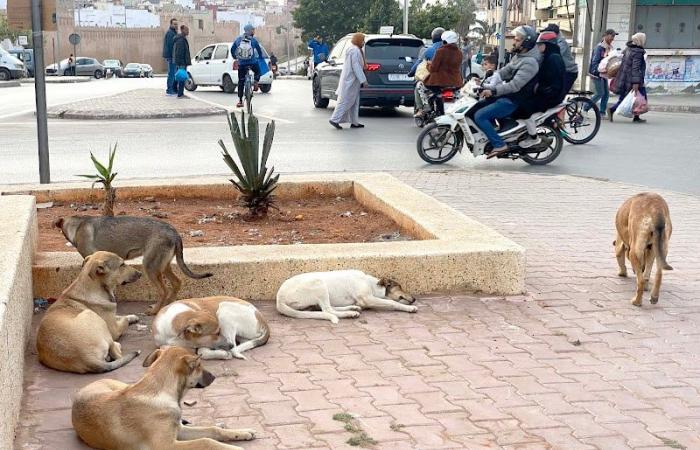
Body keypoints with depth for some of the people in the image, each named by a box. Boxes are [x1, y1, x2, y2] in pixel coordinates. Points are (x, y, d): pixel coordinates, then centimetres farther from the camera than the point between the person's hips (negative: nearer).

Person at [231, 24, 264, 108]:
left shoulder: (238, 39, 3)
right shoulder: (253, 40, -3)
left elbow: (232, 50, 10)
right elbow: (259, 50, 3)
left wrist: (235, 58, 27)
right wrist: (260, 58, 23)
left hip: (241, 64, 2)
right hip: (252, 63, -2)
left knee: (241, 82, 8)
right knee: (257, 72, 31)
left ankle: (240, 100, 6)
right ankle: (255, 83, 6)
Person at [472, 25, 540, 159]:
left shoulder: (530, 62, -21)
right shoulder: (519, 56, 11)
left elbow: (515, 85, -30)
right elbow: (505, 72, 16)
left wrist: (493, 91, -34)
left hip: (513, 101, -10)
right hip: (507, 95, 10)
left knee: (480, 116, -18)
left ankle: (499, 145, -17)